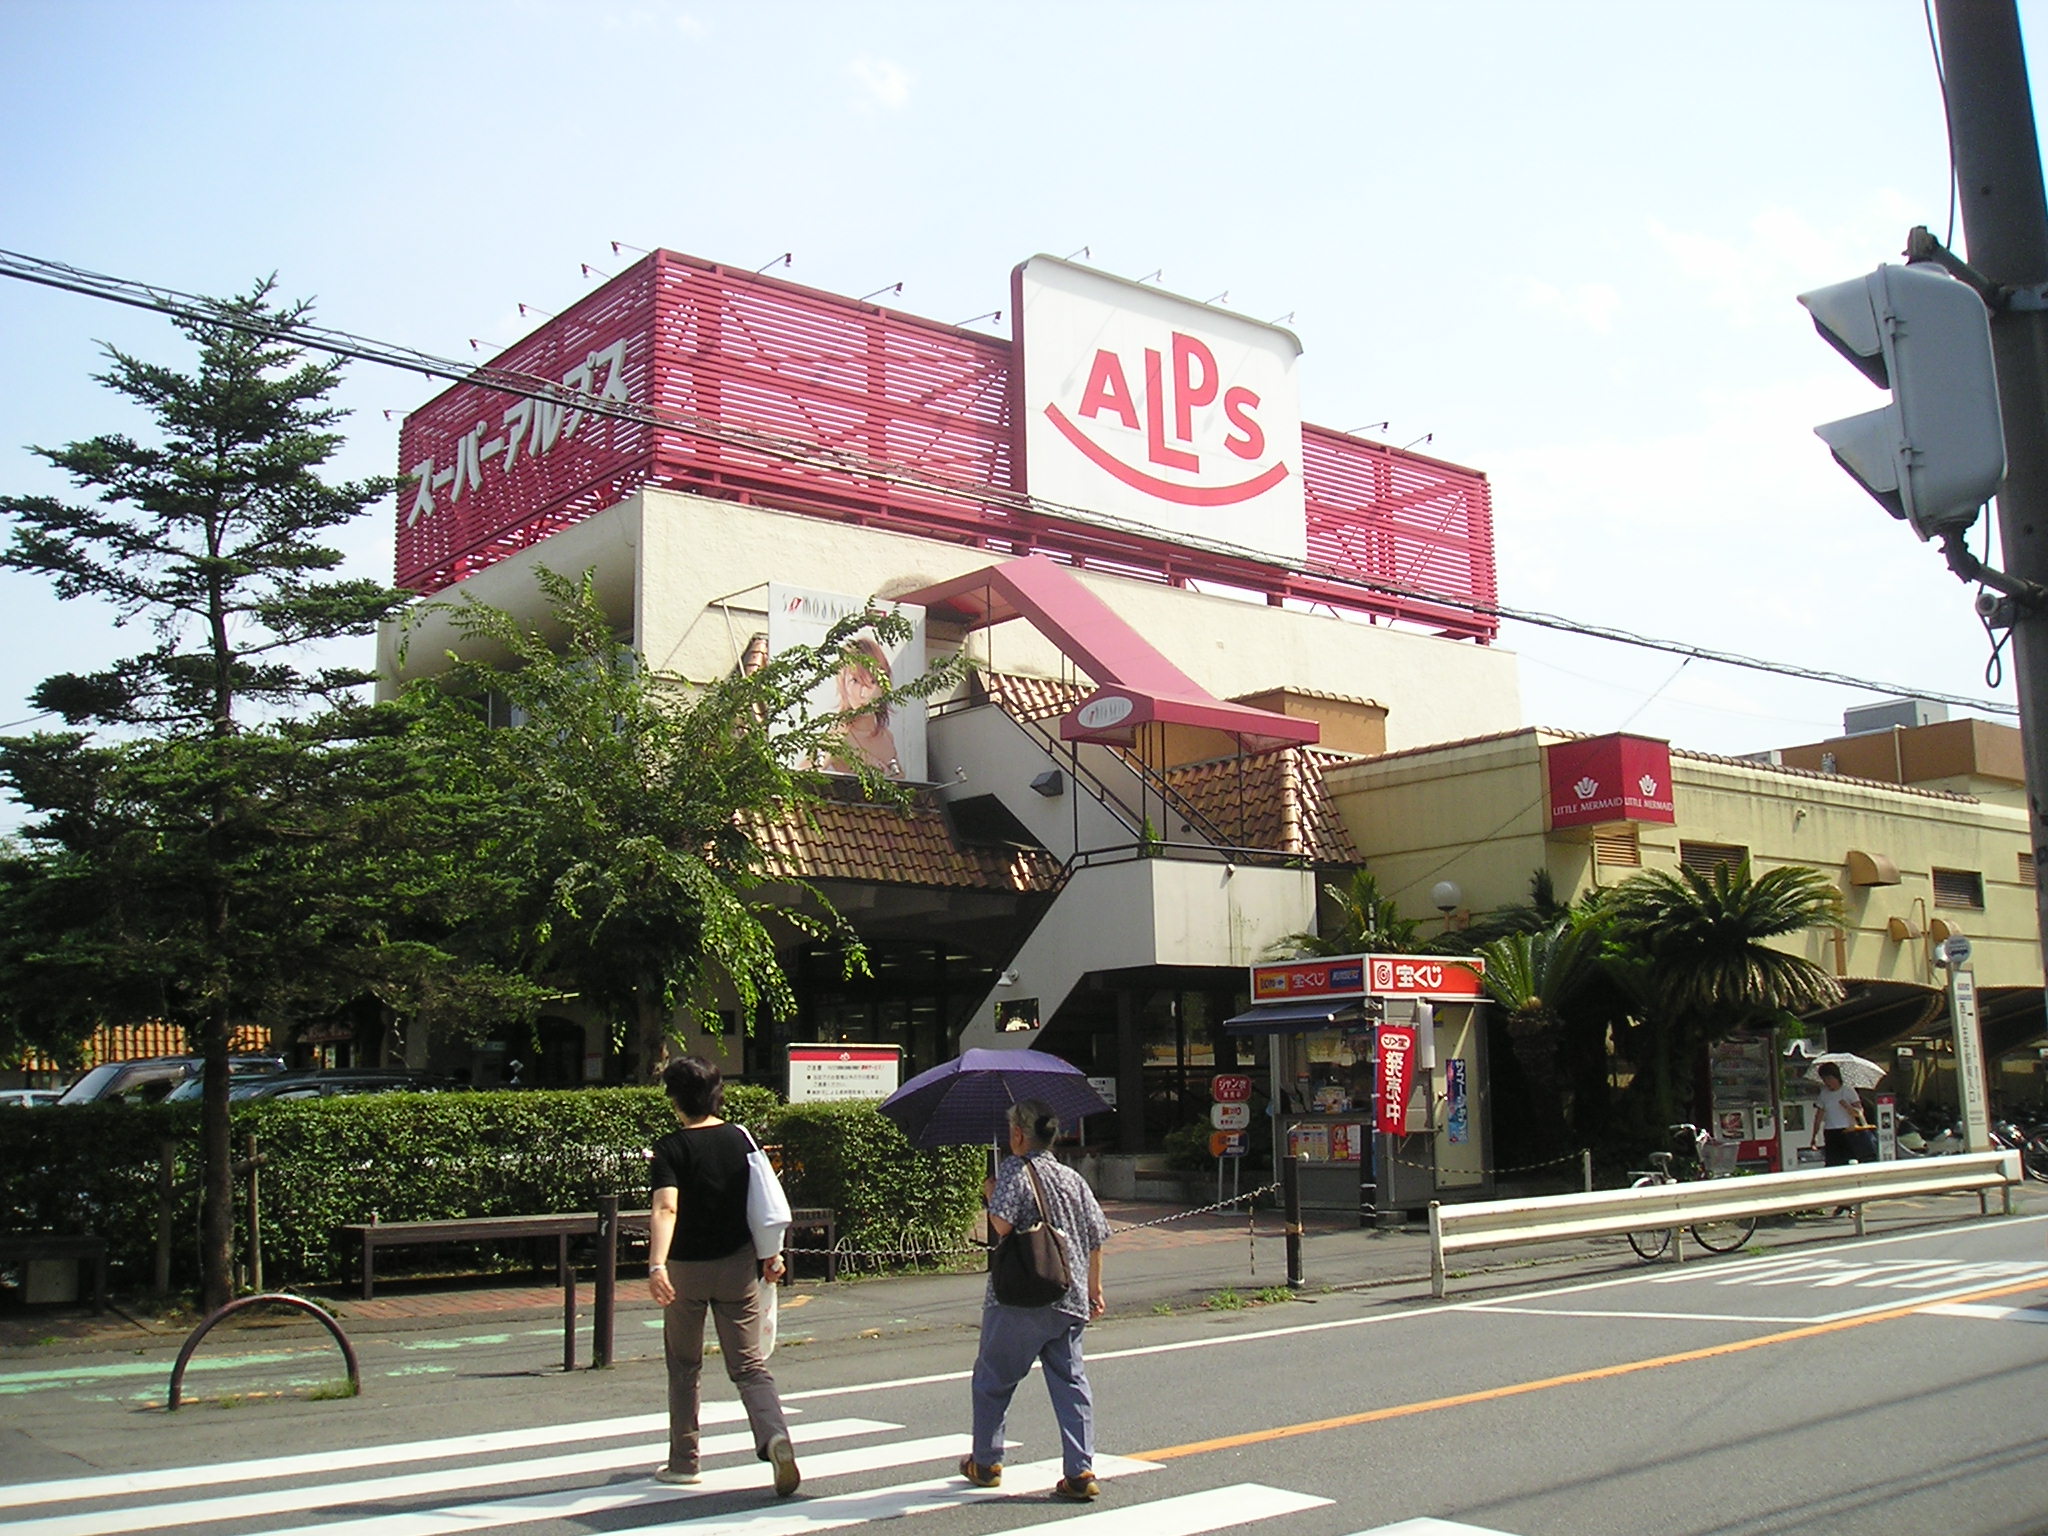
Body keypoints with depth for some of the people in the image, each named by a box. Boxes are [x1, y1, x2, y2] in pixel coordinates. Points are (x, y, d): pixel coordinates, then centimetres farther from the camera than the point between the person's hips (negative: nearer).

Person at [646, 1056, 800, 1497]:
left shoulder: (671, 1148, -11)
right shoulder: (740, 1138, 2)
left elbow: (666, 1209, -26)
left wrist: (656, 1265, -36)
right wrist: (771, 1254, 15)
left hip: (687, 1267, -3)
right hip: (739, 1265, 3)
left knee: (684, 1368, 16)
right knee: (749, 1366, 3)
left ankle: (684, 1462, 24)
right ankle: (775, 1436, -21)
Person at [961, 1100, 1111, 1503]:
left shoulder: (1015, 1170, -7)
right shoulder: (1073, 1179, 11)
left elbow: (1002, 1225, -21)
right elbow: (1096, 1237, 14)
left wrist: (991, 1196, -2)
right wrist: (1094, 1289, 23)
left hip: (1019, 1300, -5)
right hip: (1070, 1301, 5)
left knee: (992, 1378, 11)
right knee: (1071, 1382, 6)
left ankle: (985, 1463, 21)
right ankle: (1080, 1472, -1)